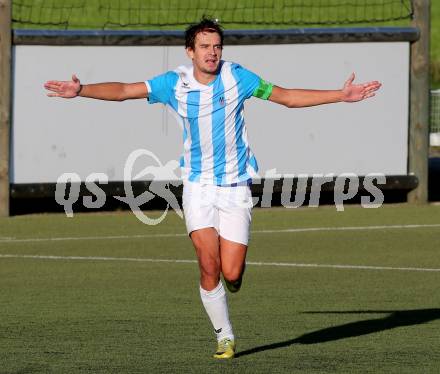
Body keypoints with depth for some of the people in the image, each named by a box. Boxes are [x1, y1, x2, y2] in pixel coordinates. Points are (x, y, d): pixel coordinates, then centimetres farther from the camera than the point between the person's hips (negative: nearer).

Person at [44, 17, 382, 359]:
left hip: (236, 187, 0)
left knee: (231, 273, -8)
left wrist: (341, 96, -3)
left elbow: (286, 96, 1)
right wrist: (80, 90, -21)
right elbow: (123, 91, -6)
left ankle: (236, 271, 31)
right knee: (209, 265, -12)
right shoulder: (175, 84, -5)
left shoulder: (236, 77, -6)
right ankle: (225, 337, 6)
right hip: (199, 186, 0)